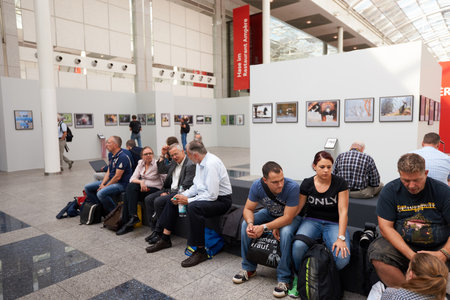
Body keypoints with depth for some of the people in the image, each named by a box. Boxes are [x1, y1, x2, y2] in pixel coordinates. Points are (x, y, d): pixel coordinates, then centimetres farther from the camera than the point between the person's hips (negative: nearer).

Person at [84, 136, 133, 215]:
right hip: (110, 181, 10)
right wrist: (102, 184, -3)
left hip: (121, 184, -10)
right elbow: (108, 173, 13)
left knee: (101, 193, -32)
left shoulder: (122, 157, -19)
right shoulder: (113, 157, 12)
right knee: (87, 187, 6)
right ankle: (100, 207, 8)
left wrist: (105, 186, -13)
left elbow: (117, 177, -21)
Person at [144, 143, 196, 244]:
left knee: (158, 201, -25)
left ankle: (159, 232, -10)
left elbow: (185, 186, -19)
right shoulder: (174, 162, 11)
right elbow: (161, 170, 22)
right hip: (170, 190, 9)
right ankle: (155, 229, 0)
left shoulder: (190, 165, -16)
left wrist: (169, 193, -17)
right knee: (148, 199, -4)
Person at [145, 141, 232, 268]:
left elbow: (212, 195, -29)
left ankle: (200, 251, -23)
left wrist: (188, 200, -21)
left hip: (220, 200, -10)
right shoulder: (200, 163, 6)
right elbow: (196, 186, 15)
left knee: (193, 207, -37)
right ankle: (165, 239, 18)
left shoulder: (212, 164, -25)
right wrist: (183, 195, -2)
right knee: (173, 201, 10)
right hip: (205, 195, 10)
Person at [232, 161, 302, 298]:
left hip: (291, 217, -4)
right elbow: (248, 209, -13)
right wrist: (250, 223, -34)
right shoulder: (257, 185, -24)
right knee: (245, 224, -14)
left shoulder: (292, 187, -36)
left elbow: (287, 218, -33)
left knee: (285, 232, -35)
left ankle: (284, 279, -17)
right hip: (269, 213, 4)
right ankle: (249, 268, 2)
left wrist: (264, 227, -39)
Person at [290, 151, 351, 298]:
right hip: (312, 221, 1)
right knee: (298, 246, -31)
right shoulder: (307, 184, -2)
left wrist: (341, 238, -20)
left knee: (343, 258, -28)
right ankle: (298, 278, 0)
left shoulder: (340, 183, -7)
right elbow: (296, 208, 2)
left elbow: (343, 211, -10)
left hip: (333, 224, 0)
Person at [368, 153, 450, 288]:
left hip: (438, 247, 0)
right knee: (377, 253, -29)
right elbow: (385, 227, -8)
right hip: (401, 245, 0)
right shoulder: (390, 191, -4)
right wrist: (412, 256, -19)